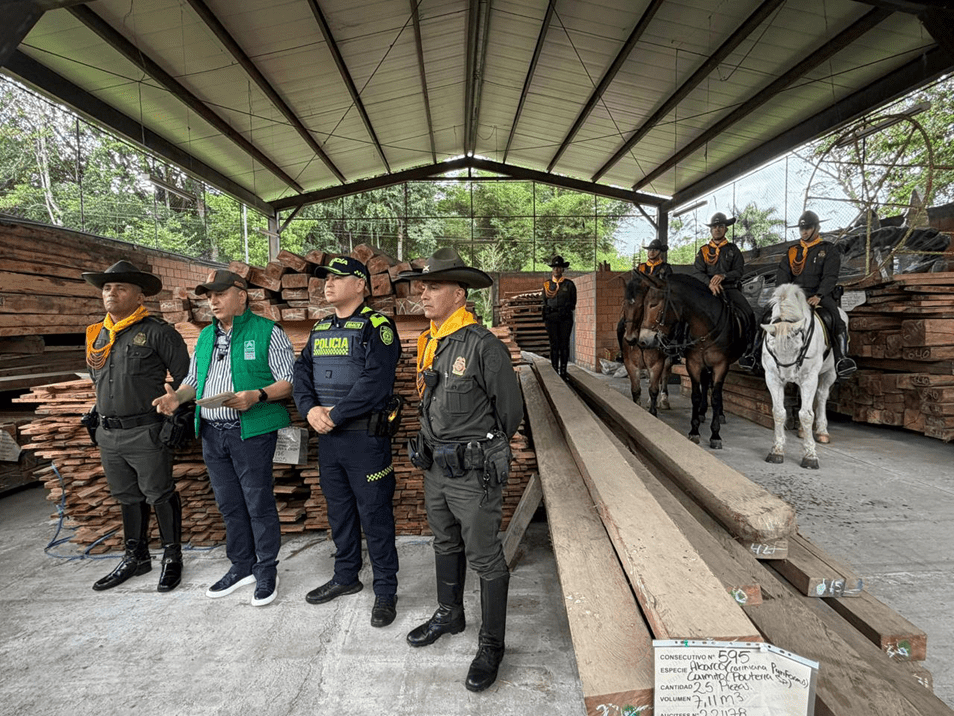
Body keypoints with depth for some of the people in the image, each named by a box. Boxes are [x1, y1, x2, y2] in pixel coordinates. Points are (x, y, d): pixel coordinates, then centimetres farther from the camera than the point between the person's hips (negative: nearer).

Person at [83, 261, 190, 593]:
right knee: (127, 497, 17)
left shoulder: (156, 331, -10)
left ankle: (172, 557, 17)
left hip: (146, 432, -7)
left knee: (160, 495, 3)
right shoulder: (97, 335, 12)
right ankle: (136, 557, 32)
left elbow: (185, 375, -9)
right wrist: (100, 412, 12)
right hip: (108, 434, 7)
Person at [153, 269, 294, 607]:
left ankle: (267, 570, 18)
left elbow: (289, 380, -9)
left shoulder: (267, 332, -5)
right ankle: (242, 566, 31)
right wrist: (177, 396, 3)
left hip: (252, 432, -6)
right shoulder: (206, 336, 16)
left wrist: (257, 395, -25)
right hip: (212, 433, 7)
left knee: (259, 503, 2)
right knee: (229, 504, 15)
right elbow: (194, 378, 24)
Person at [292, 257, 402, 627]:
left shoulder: (377, 327, -10)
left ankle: (385, 590, 19)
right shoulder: (320, 329, 14)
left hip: (365, 436, -7)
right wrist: (310, 409, -10)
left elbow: (375, 382, -21)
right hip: (327, 437, 7)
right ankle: (346, 576, 38)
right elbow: (302, 372, 8)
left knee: (374, 515, 2)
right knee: (339, 510, 20)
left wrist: (335, 414, -19)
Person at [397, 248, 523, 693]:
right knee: (445, 544, 24)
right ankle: (449, 614, 47)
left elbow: (511, 410, -9)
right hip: (435, 468, 8)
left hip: (473, 472, -8)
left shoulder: (483, 346, -19)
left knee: (484, 559, 7)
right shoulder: (430, 343, 5)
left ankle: (491, 646, 26)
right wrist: (432, 446, 16)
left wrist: (484, 452, 4)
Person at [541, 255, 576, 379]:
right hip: (551, 318, 1)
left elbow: (573, 303, 11)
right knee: (554, 344, 1)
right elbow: (544, 301, 13)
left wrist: (566, 309, -3)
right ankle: (554, 372, 5)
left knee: (564, 344, 0)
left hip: (565, 318, -1)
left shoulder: (569, 284, 5)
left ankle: (563, 372, 5)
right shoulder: (547, 284, 10)